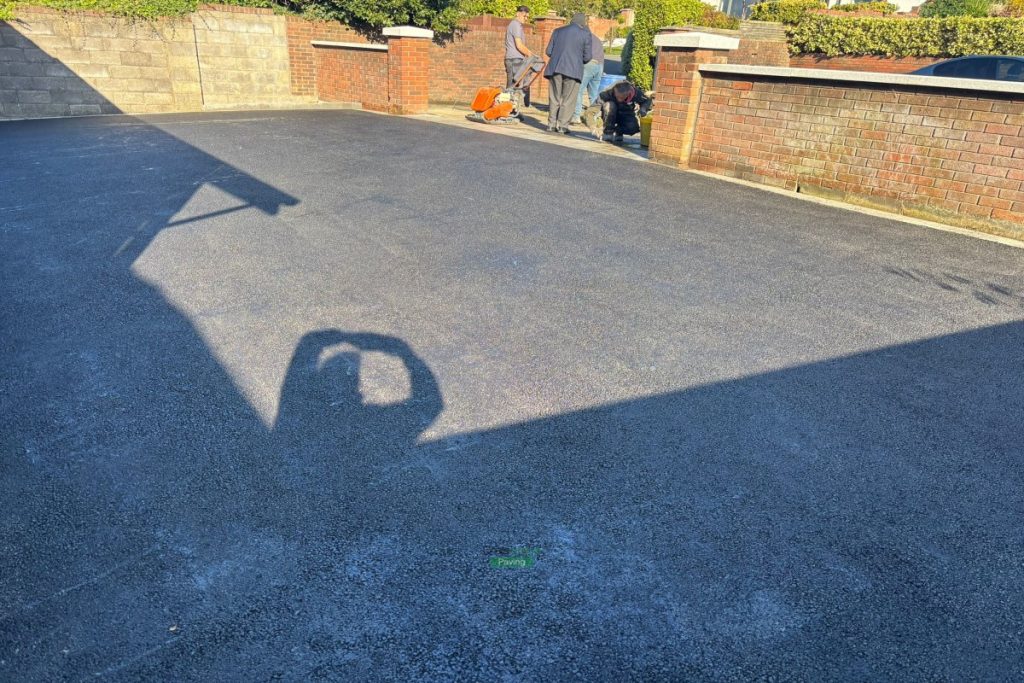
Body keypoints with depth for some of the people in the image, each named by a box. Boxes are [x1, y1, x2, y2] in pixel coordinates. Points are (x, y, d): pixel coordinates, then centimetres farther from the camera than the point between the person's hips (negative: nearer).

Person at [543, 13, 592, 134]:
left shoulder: (558, 31, 11)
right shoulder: (585, 34, 3)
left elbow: (549, 51, 9)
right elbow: (587, 56, 2)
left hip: (555, 69, 3)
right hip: (573, 69, -3)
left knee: (554, 98, 11)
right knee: (568, 100, 3)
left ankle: (552, 124, 10)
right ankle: (563, 125, -1)